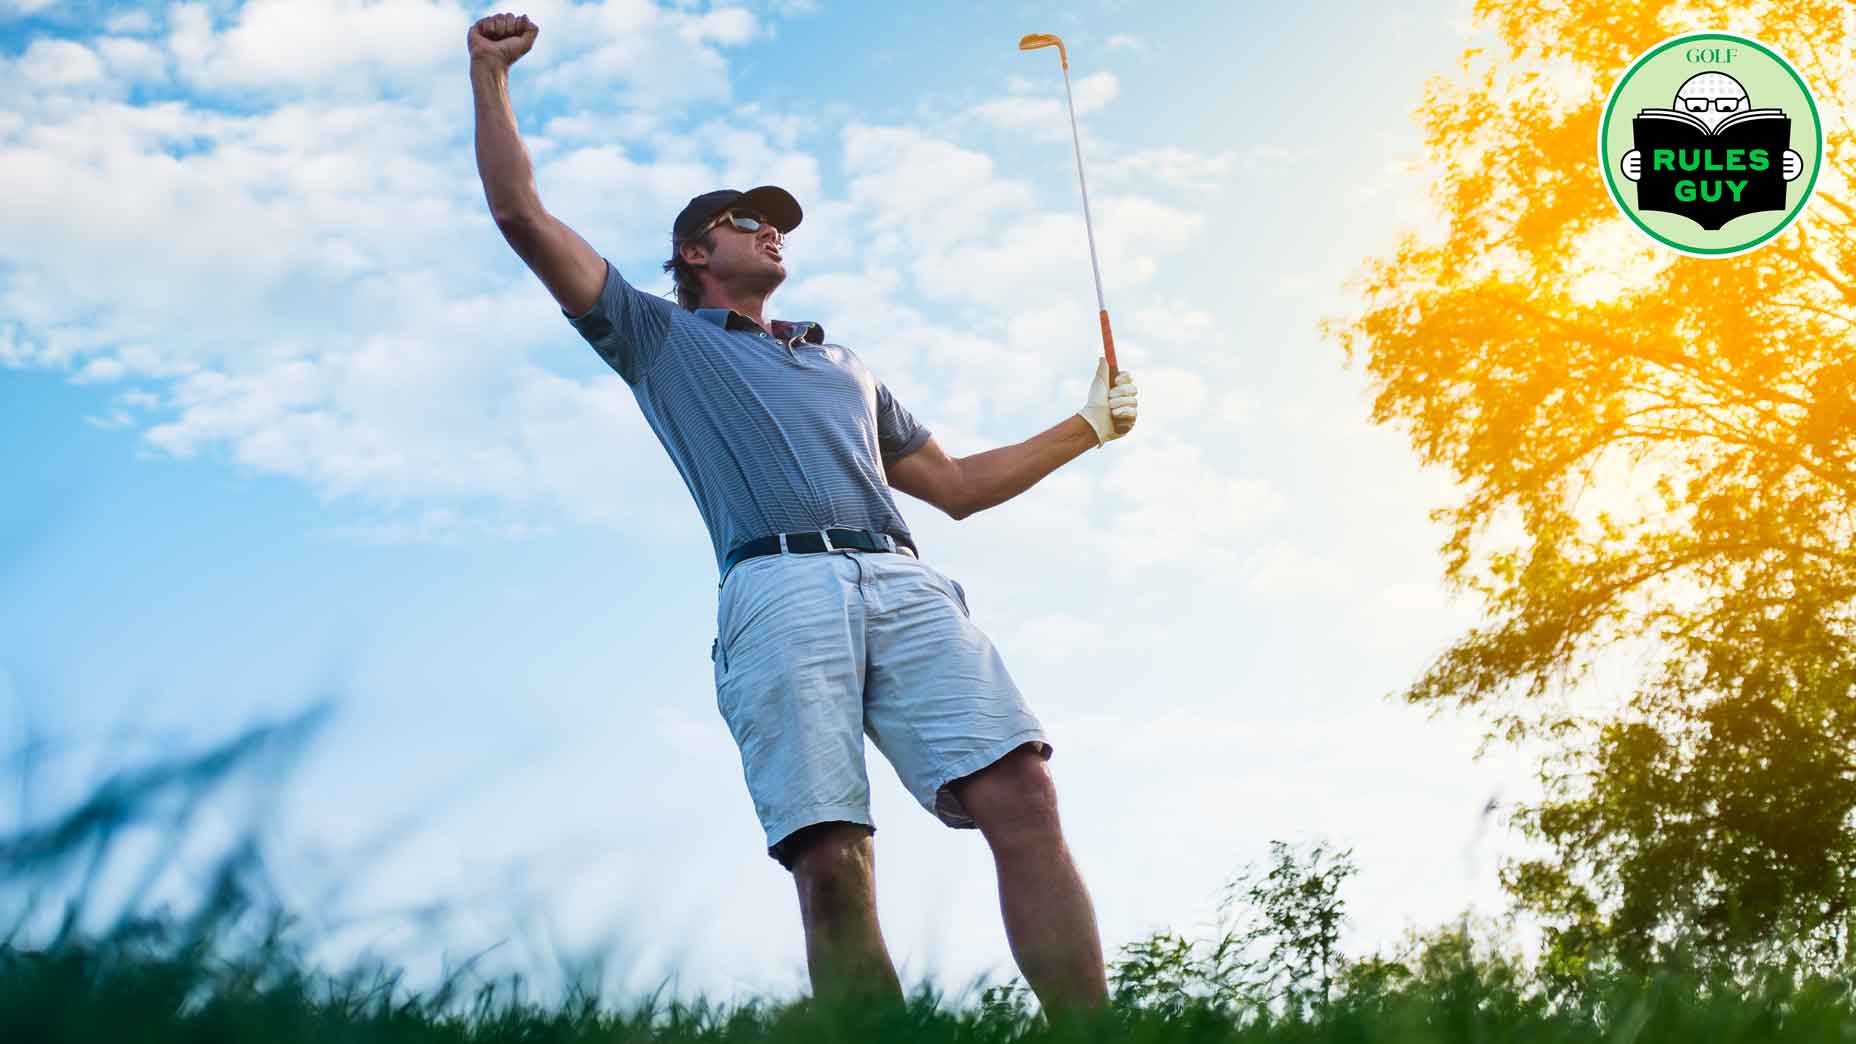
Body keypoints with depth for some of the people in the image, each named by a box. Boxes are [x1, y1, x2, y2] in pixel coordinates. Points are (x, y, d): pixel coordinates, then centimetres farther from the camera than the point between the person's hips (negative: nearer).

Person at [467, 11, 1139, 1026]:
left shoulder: (844, 363, 40)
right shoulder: (660, 336, 28)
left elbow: (956, 484, 39)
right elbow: (522, 216, 22)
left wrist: (1087, 426, 35)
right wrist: (490, 76, 23)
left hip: (906, 584, 4)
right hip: (780, 589, -3)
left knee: (1022, 796, -18)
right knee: (831, 863, -18)